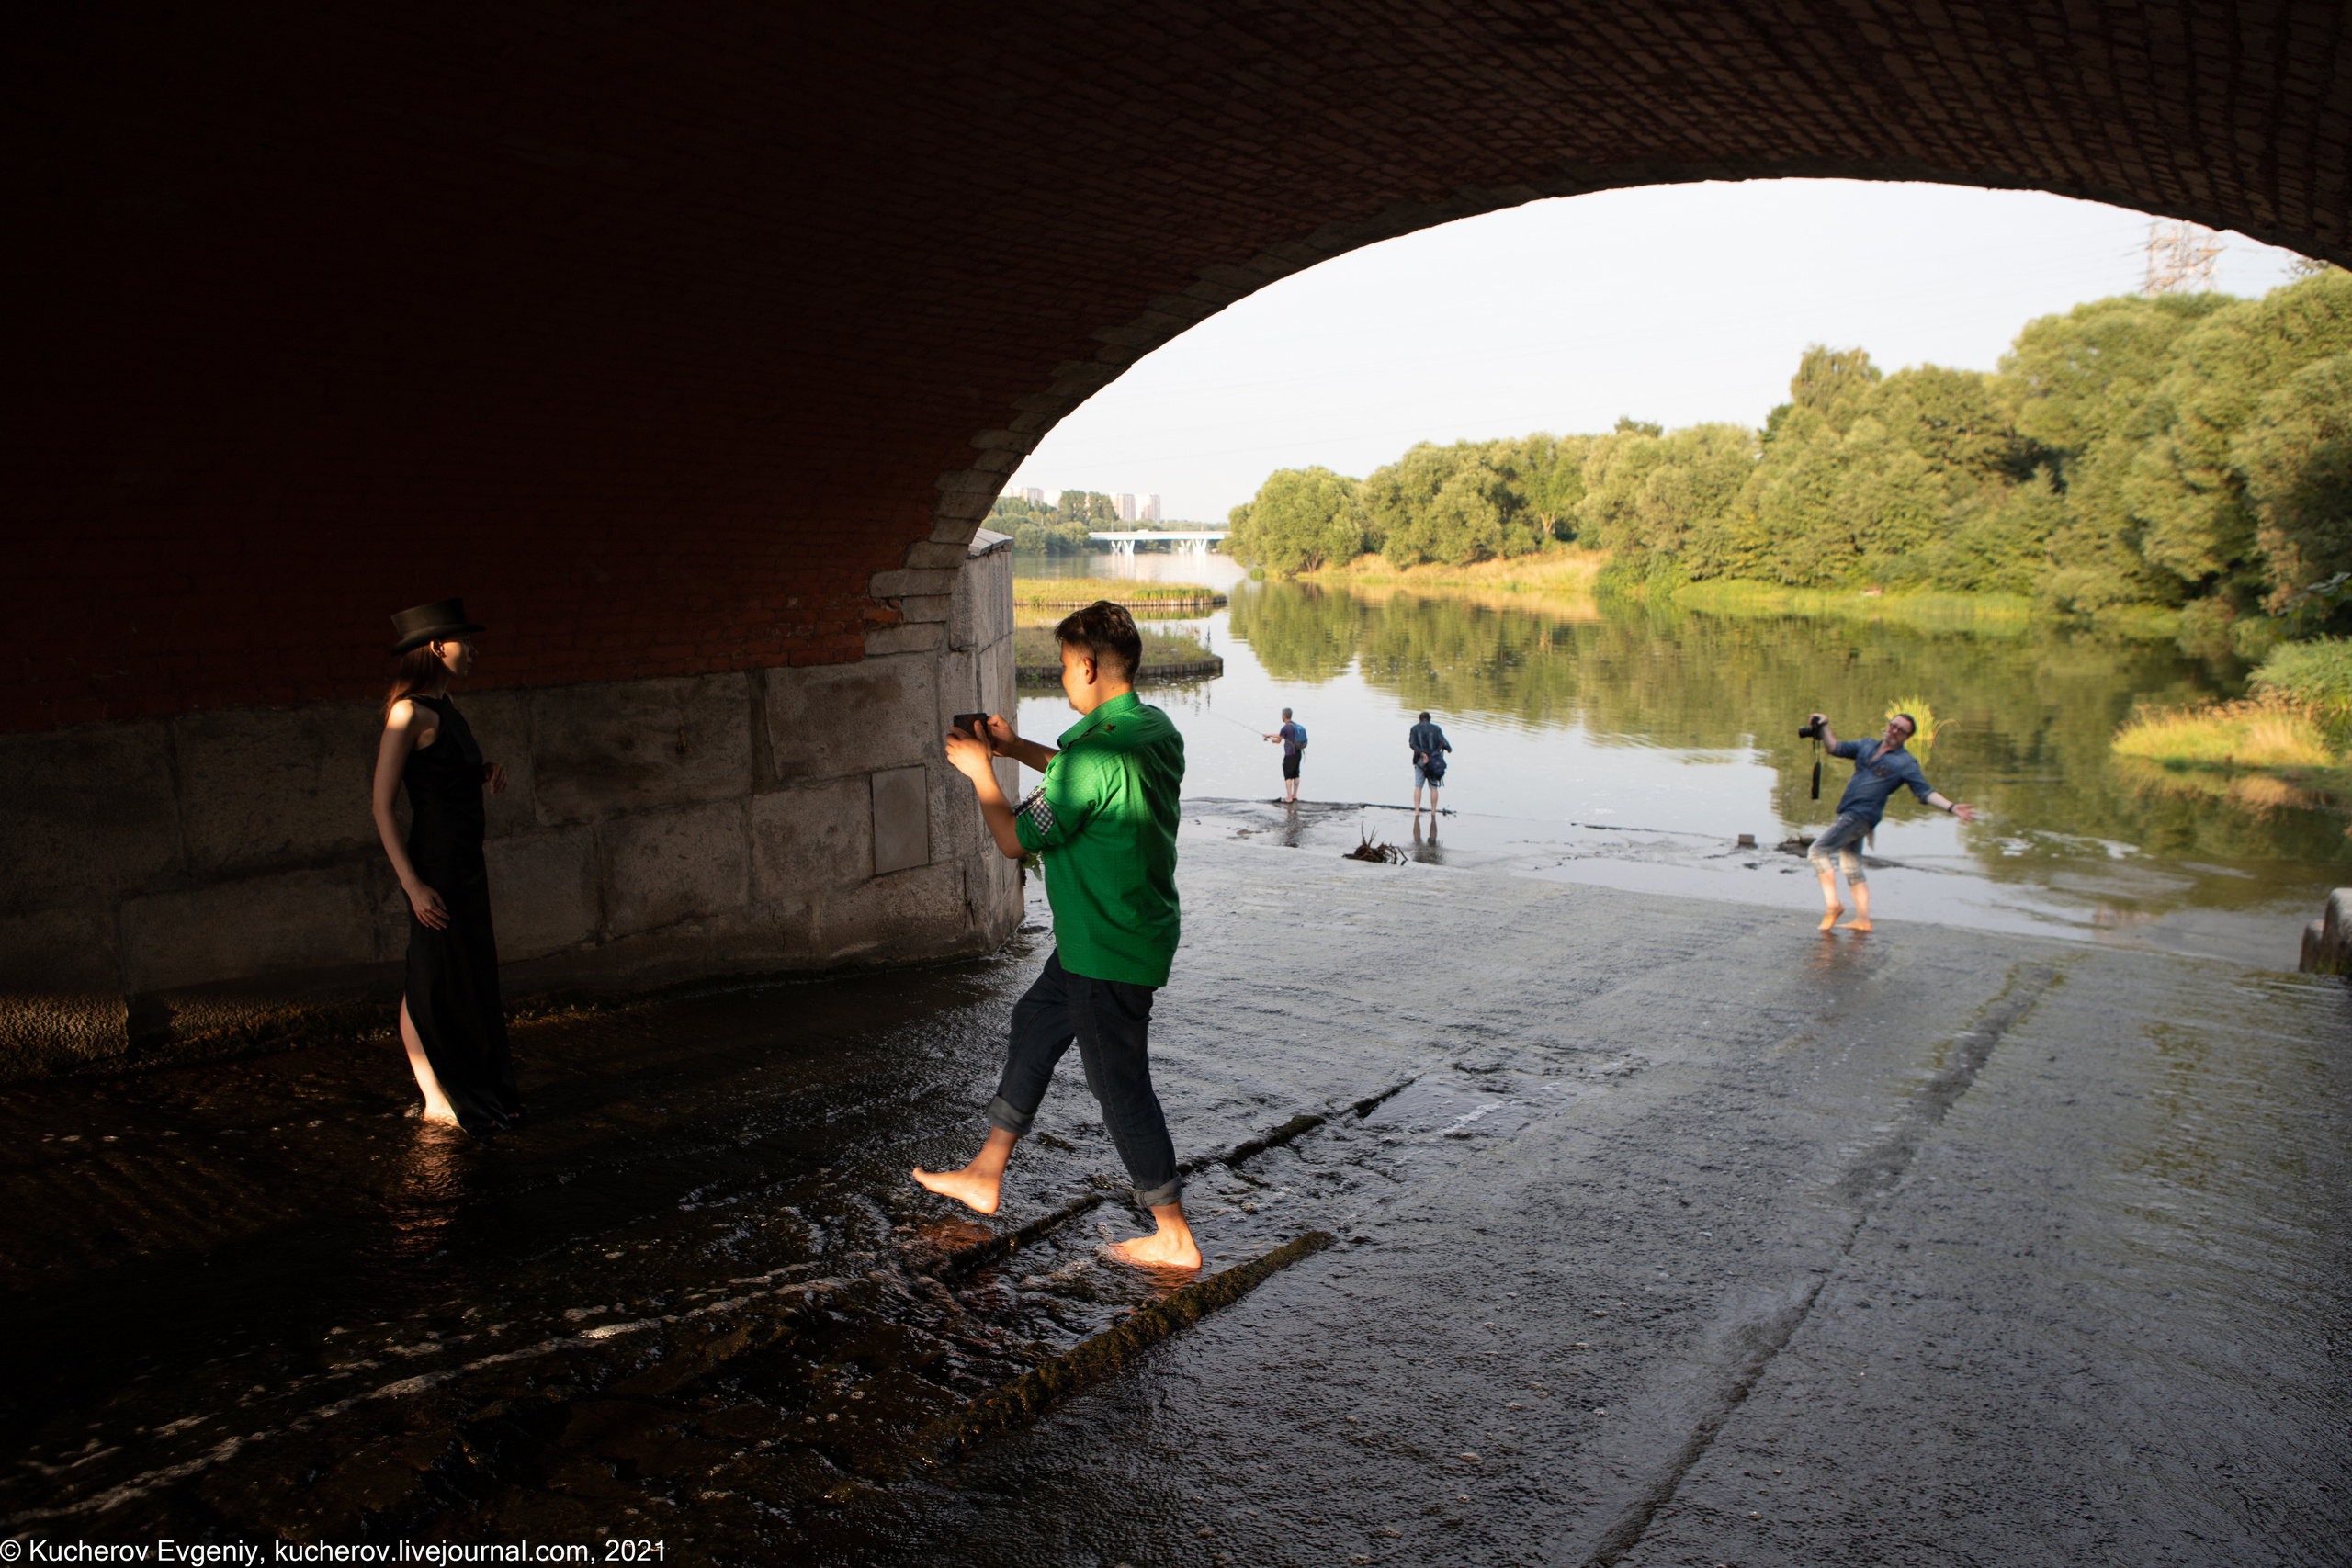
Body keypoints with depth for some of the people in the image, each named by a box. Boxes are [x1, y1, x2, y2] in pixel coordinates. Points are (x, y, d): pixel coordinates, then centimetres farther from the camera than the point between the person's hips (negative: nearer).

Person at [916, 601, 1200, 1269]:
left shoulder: (1094, 751, -27)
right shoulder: (1156, 729, 2)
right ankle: (984, 1176, 36)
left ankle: (1174, 1238, 13)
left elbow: (1016, 838, -17)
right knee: (1035, 1024, 22)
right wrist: (1019, 749, 20)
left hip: (1109, 952, -10)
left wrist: (980, 770, -3)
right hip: (1138, 931, 10)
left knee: (1120, 1085, 2)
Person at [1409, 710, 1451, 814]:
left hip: (1420, 760, 0)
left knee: (1418, 787, 2)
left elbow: (1412, 743, -9)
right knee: (1433, 788, 7)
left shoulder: (1414, 729, 8)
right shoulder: (1436, 729, 6)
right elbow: (1443, 742, -3)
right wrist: (1449, 749, 18)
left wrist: (1422, 754, -18)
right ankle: (1433, 815, 5)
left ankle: (1416, 814, -12)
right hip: (1435, 761, 0)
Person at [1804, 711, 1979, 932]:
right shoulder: (1867, 746, 17)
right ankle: (1862, 920, 13)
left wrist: (1952, 808, -17)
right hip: (1849, 814, 7)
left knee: (1818, 850, -15)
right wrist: (1825, 726, 6)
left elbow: (1925, 793, -5)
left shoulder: (1906, 763, 0)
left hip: (1861, 815, -7)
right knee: (1852, 869, 10)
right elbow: (1834, 748, 21)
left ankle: (1832, 904, -13)